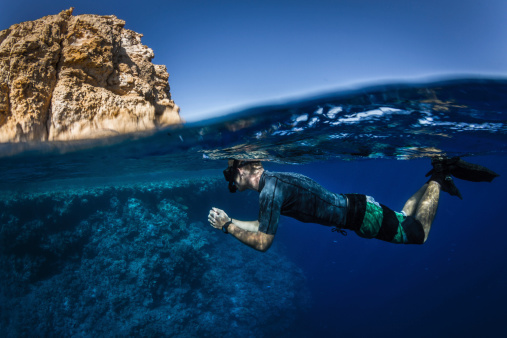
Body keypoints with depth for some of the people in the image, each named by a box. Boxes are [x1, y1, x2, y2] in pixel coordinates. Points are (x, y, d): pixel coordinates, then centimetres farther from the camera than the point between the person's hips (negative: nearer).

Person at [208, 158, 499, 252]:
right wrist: (230, 220, 9)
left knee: (418, 233, 9)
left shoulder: (270, 189, -26)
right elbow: (263, 225, 14)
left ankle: (439, 176, 14)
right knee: (404, 216, 28)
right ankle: (439, 177, 29)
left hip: (362, 215, -8)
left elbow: (263, 242, -26)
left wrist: (227, 226, -16)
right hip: (350, 205, 8)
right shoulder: (273, 179, 3)